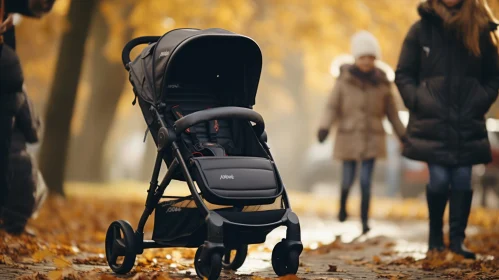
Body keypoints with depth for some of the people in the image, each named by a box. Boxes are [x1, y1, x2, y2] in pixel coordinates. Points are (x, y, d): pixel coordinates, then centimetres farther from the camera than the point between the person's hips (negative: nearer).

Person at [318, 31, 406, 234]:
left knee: (366, 181, -6)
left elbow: (391, 111, 9)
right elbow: (332, 106, -7)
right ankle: (342, 205, 35)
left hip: (372, 139, 1)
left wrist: (402, 134, 12)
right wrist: (324, 127, -21)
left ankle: (365, 222, 1)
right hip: (349, 137, -1)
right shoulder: (344, 80, -5)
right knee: (348, 179, 4)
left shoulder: (381, 82, 0)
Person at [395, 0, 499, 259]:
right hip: (432, 123, -1)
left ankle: (457, 239, 8)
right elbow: (403, 74, 5)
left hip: (467, 125, 2)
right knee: (439, 179, -7)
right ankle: (435, 233, 15)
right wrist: (418, 102, -6)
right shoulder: (422, 30, 2)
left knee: (462, 179, -2)